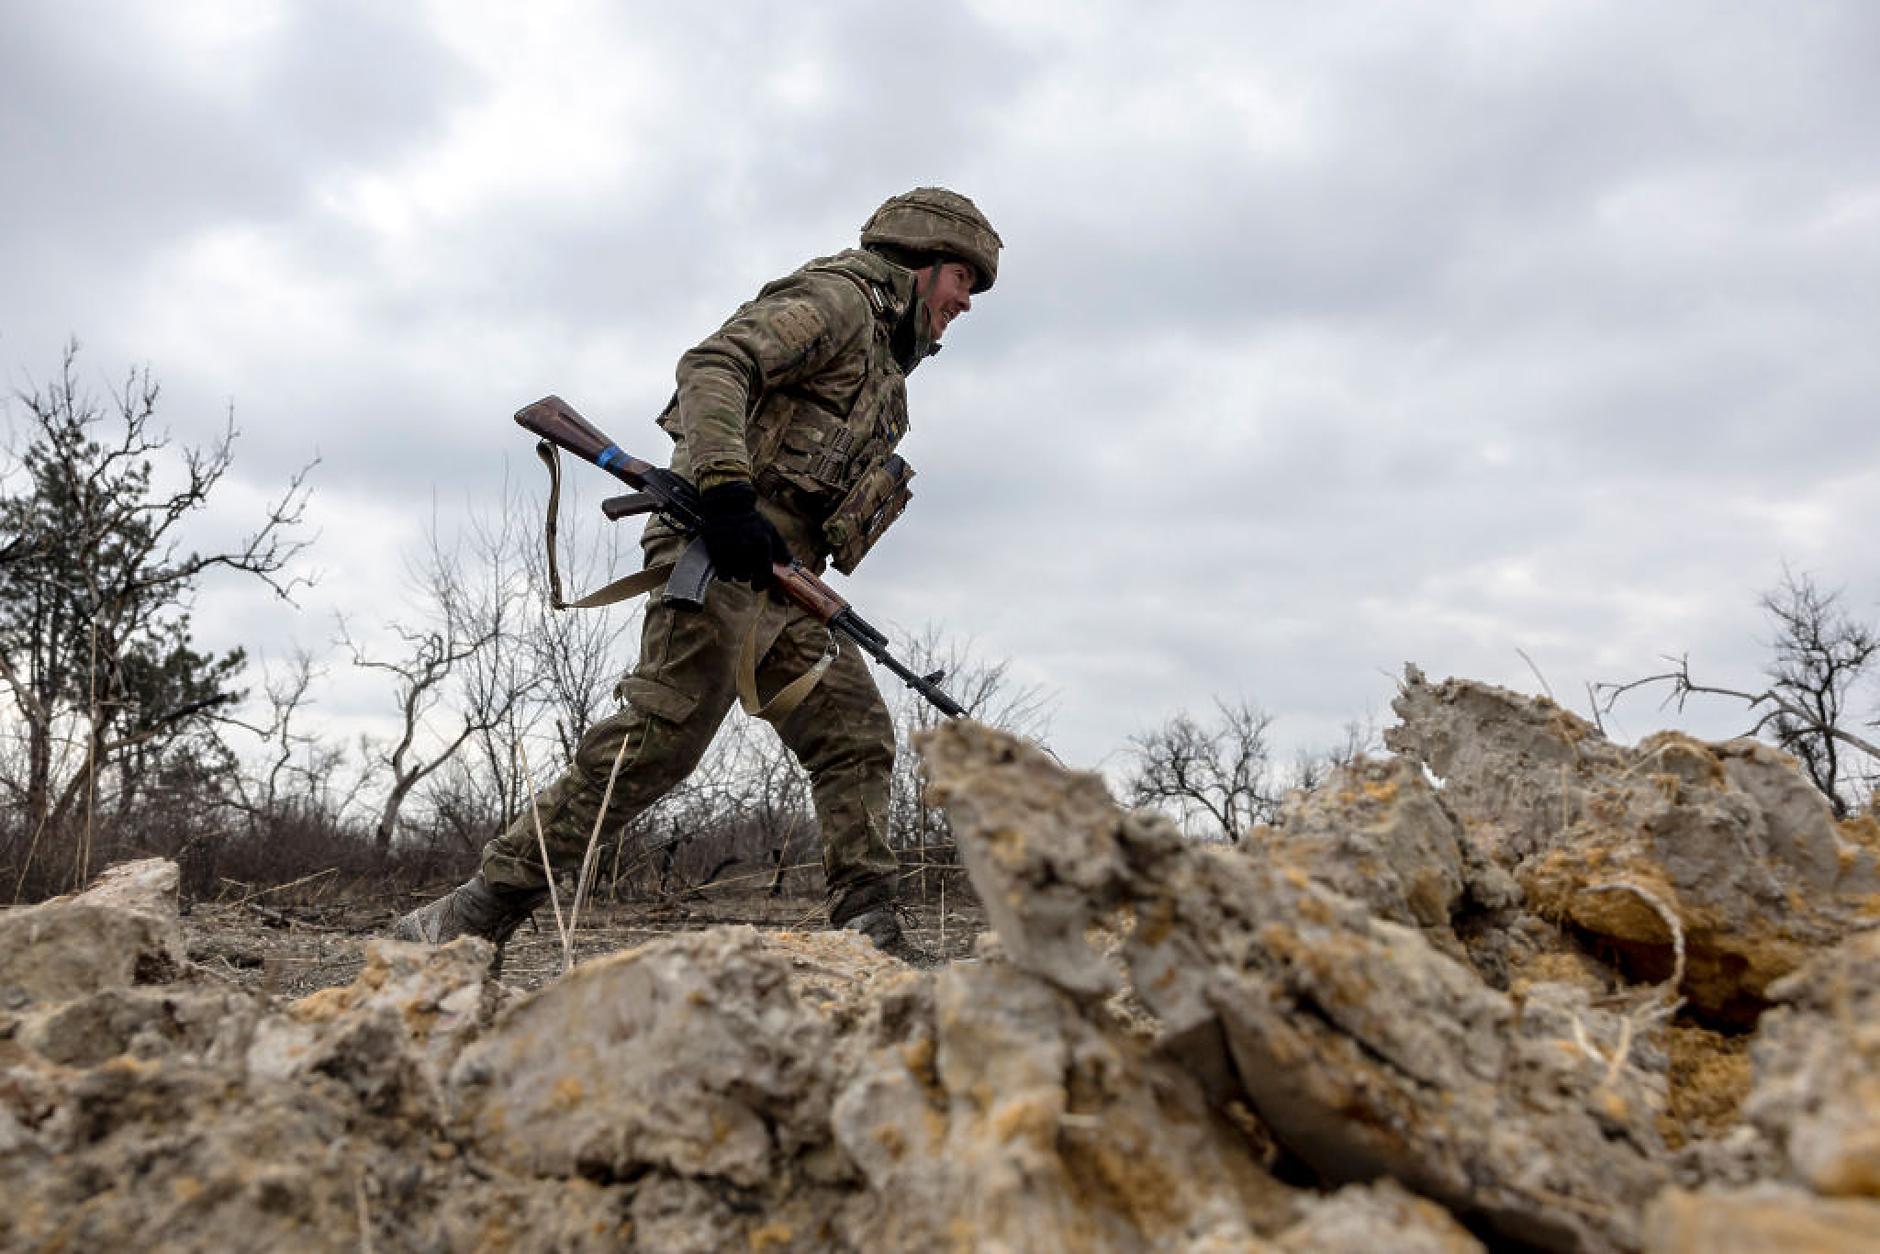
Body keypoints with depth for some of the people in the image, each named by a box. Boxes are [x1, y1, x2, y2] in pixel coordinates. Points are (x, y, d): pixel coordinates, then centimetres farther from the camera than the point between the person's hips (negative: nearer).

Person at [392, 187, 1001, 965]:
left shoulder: (883, 361, 30)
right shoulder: (838, 298, 0)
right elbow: (713, 366, -16)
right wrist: (727, 491, -29)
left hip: (780, 582, 10)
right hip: (720, 556, -10)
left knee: (855, 736, 4)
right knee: (663, 732, -17)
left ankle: (867, 936, 5)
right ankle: (478, 911, -12)